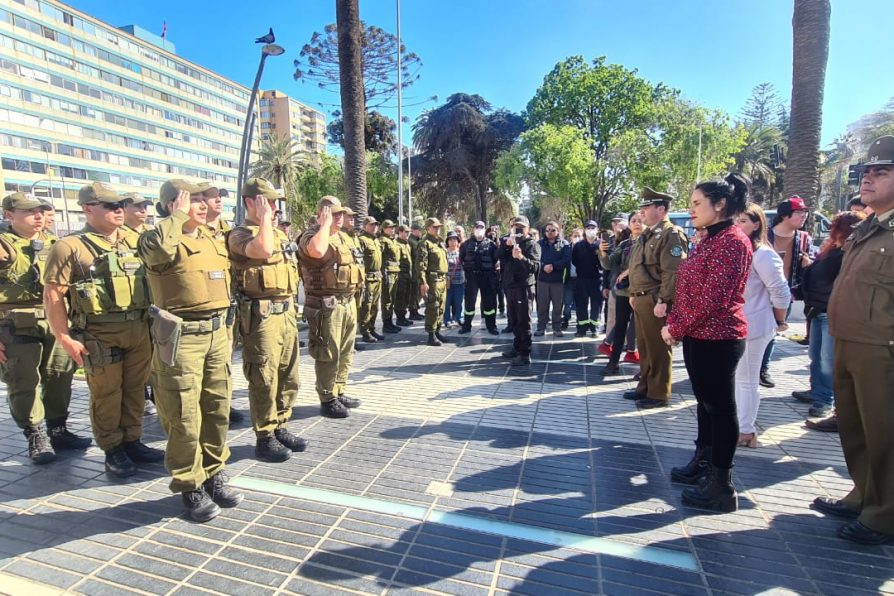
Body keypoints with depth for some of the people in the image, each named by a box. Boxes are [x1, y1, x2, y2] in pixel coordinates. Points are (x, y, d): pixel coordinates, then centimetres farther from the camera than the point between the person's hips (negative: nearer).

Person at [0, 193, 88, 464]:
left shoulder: (53, 244, 12)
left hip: (56, 323, 5)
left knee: (59, 379, 11)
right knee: (24, 385, 3)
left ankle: (58, 431, 25)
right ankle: (36, 438, 16)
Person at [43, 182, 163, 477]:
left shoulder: (134, 240, 9)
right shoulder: (70, 247, -7)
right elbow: (53, 295, -9)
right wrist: (64, 337, -12)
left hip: (139, 330, 5)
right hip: (99, 335, -5)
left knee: (135, 389, 14)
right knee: (107, 394, 6)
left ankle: (133, 441, 29)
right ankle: (113, 450, 22)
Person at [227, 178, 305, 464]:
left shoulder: (280, 233, 17)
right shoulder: (239, 234, -8)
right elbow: (263, 249, -31)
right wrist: (264, 216, -16)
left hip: (286, 312, 8)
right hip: (261, 315, -8)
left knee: (288, 377, 14)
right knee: (264, 380, 0)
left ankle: (280, 428, 28)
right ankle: (264, 439, 13)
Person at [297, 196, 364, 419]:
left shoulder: (344, 237, 16)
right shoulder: (311, 236, -11)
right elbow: (317, 251, -36)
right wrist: (326, 224, -21)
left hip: (348, 301, 9)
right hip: (326, 304, -9)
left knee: (345, 351, 15)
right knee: (328, 354, -2)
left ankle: (339, 393, 28)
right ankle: (327, 400, 9)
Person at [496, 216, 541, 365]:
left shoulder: (532, 244, -5)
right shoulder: (509, 242, 15)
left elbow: (535, 266, -19)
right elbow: (497, 256, 1)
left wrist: (521, 257, -35)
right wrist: (506, 244, -15)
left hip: (524, 287, -7)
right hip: (510, 286, 7)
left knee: (523, 321, -5)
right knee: (514, 320, 14)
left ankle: (525, 354, -2)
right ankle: (517, 348, 26)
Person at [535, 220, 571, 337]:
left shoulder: (564, 244, 3)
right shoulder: (541, 243, 9)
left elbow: (566, 260, -9)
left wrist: (553, 266, -20)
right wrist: (543, 267, -18)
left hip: (558, 279, -1)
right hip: (542, 278, 1)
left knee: (558, 305, 4)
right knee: (542, 305, 5)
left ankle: (557, 328, 14)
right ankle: (541, 327, 15)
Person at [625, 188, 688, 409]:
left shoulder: (671, 234, -13)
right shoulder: (646, 235, 17)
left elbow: (673, 272, -20)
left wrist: (663, 301, -23)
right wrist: (633, 294, 19)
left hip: (655, 301, -9)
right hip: (641, 300, 9)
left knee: (658, 350, 1)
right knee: (644, 348, 17)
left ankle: (658, 394, 12)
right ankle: (645, 387, 29)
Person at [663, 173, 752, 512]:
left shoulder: (732, 241, -16)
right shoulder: (709, 240, 14)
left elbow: (713, 298, -22)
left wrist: (675, 328, -15)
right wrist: (674, 323, 4)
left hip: (718, 338, -9)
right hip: (698, 335, 9)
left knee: (720, 407, 0)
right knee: (705, 403, 18)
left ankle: (722, 487, 12)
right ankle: (702, 464, 32)